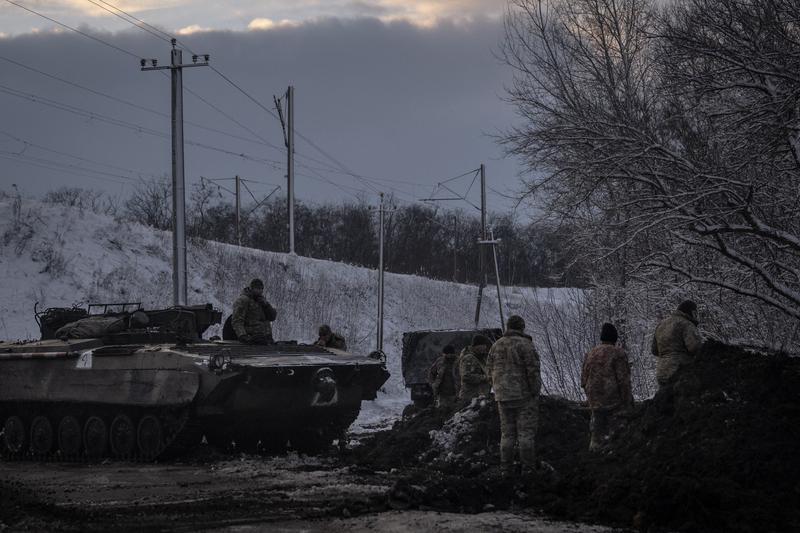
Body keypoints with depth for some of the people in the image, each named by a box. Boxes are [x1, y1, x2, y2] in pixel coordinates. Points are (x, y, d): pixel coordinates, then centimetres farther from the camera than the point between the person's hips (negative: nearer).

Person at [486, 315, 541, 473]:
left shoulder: (497, 346, 8)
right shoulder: (525, 345, -10)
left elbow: (490, 371, 9)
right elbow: (532, 371, -15)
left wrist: (498, 390, 15)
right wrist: (535, 393, -9)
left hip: (504, 396, 5)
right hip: (524, 395, -5)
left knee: (507, 433, 9)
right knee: (526, 432, -3)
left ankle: (506, 467, 6)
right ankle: (528, 467, -7)